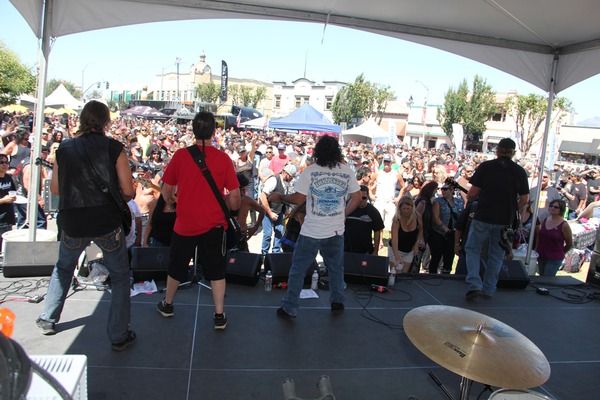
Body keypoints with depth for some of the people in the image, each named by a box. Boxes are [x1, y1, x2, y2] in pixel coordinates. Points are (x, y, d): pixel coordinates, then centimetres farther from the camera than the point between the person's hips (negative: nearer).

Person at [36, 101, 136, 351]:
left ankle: (48, 319, 40)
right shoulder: (113, 147, -7)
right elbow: (128, 192, -8)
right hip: (106, 222, -3)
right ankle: (119, 336, 13)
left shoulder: (64, 149, 3)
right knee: (120, 275, 12)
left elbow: (55, 189, 12)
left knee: (63, 268, 30)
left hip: (72, 224, 3)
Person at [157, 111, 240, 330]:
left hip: (184, 223, 1)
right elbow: (235, 198, -8)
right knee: (216, 270, 11)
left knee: (177, 266, 20)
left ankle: (167, 304, 40)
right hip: (214, 224, -1)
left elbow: (166, 192, 0)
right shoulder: (223, 158, -9)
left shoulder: (180, 155, -8)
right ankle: (219, 315, 17)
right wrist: (227, 205, 13)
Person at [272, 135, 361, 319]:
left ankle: (289, 309, 12)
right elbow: (357, 198, 5)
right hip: (336, 230, 3)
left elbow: (298, 199, -10)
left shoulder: (310, 171, -10)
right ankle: (337, 302, 31)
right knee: (336, 267, 21)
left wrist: (280, 197, 7)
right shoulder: (347, 171, 1)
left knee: (298, 269, 7)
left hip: (312, 231, -3)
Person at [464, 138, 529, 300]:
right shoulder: (520, 171, 2)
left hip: (483, 217, -2)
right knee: (496, 255, 15)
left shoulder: (485, 166, -5)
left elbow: (473, 192, -6)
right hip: (505, 220, 3)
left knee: (472, 249, 10)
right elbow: (524, 199, 3)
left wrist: (469, 197, 15)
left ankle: (474, 284, -4)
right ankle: (489, 289, 20)